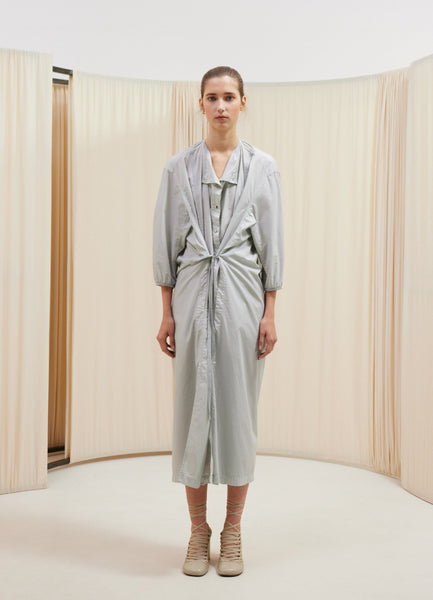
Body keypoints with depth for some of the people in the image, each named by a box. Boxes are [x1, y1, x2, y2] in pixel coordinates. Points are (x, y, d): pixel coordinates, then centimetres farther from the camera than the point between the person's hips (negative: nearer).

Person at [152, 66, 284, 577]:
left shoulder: (263, 167, 5)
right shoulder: (178, 168, 6)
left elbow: (272, 242, 3)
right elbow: (165, 242, 5)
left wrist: (270, 314, -3)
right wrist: (166, 313, 0)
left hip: (242, 295, 0)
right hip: (193, 295, 1)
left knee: (238, 406, 4)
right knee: (193, 406, 3)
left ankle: (233, 532, 18)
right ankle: (198, 531, 17)